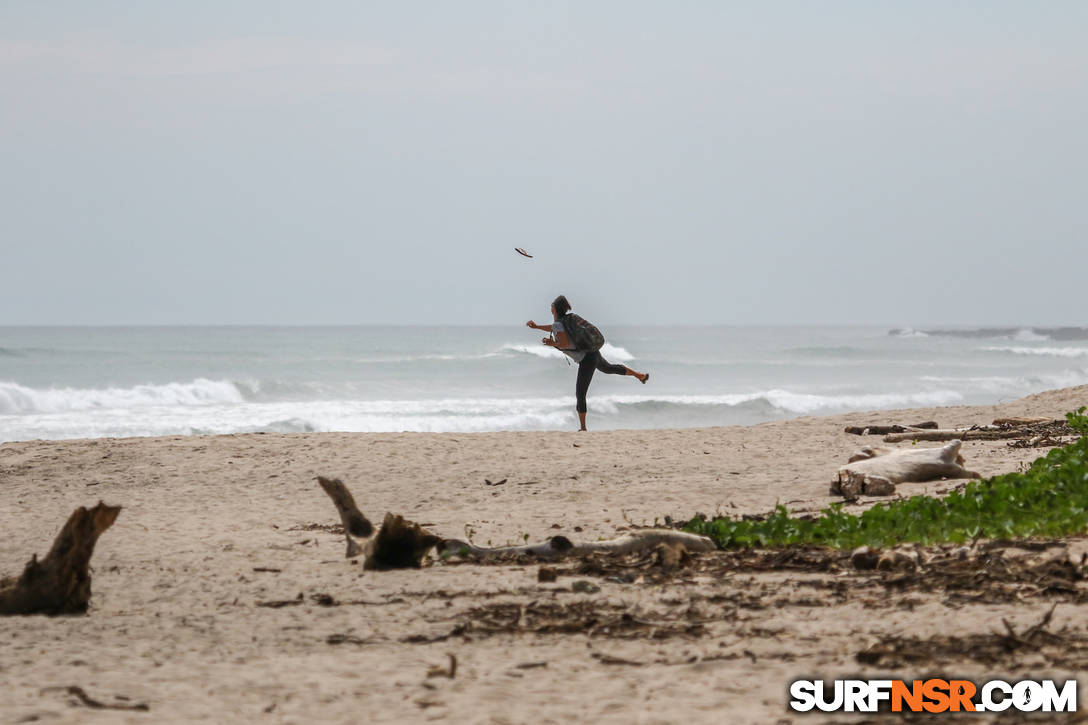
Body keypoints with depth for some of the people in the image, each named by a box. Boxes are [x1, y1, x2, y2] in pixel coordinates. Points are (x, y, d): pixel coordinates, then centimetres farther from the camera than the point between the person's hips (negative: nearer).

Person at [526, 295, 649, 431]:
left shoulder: (558, 324, -20)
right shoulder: (565, 320, 6)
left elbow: (565, 344, -31)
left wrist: (552, 344, -15)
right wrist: (537, 327, 27)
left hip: (587, 360, -9)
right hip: (593, 352, 9)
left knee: (580, 395, -2)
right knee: (609, 368, 37)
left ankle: (583, 428, 0)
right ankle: (641, 375, 55)